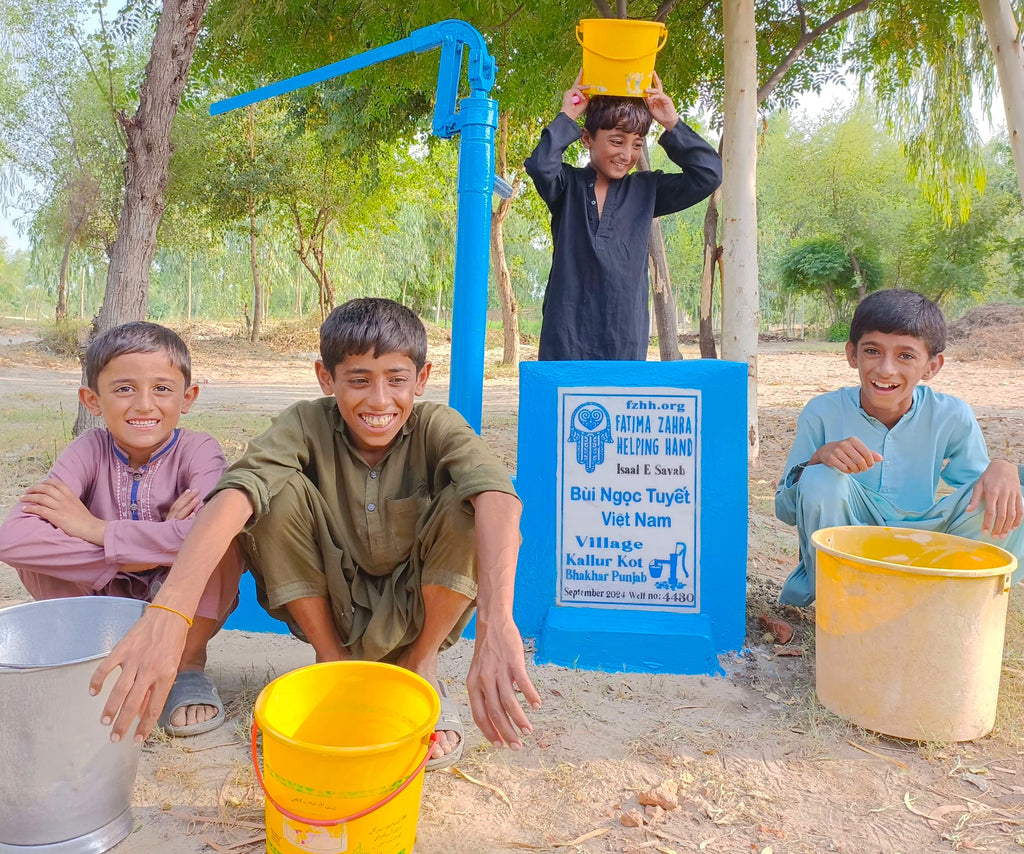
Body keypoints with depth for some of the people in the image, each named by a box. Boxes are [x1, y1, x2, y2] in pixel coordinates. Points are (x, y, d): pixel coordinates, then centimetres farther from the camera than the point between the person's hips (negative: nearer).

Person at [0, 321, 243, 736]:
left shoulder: (198, 449, -18)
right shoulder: (90, 449, -13)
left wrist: (94, 529, -31)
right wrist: (148, 550, -33)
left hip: (188, 611, -2)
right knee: (35, 549, -22)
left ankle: (188, 665, -7)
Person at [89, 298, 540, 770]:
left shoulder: (436, 427, -18)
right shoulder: (307, 425, -17)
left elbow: (497, 496, -39)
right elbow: (234, 493, -37)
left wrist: (495, 625, -58)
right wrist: (167, 612, -55)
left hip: (419, 613, 0)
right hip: (329, 610, 1)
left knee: (465, 502, -28)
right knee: (279, 490, -24)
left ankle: (420, 665, -3)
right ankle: (332, 660, -3)